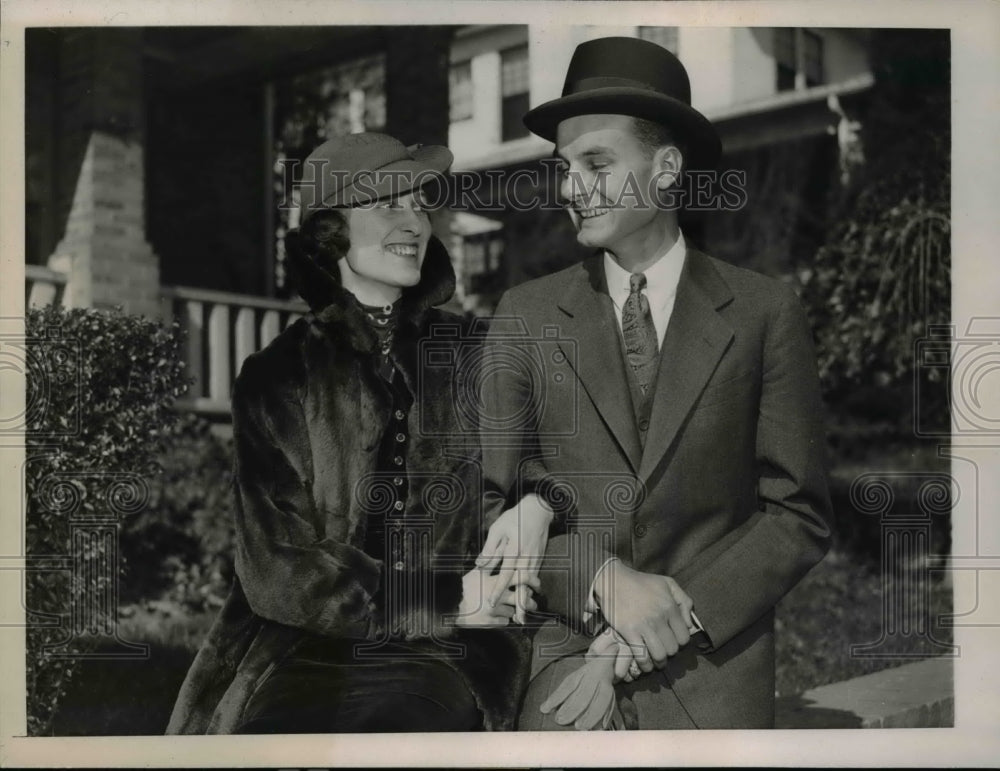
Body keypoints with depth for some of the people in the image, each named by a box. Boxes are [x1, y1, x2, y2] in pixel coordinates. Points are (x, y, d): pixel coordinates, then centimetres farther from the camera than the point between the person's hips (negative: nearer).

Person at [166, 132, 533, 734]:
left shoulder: (477, 359, 8)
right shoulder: (278, 379, 6)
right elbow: (277, 571, 2)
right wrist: (444, 601, -7)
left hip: (444, 664, 0)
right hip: (307, 660, 0)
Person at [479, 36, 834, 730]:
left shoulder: (765, 313, -3)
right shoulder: (526, 316, 0)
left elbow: (799, 516, -3)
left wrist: (675, 615, -14)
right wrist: (604, 581, -17)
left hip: (715, 684, 0)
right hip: (563, 676, 0)